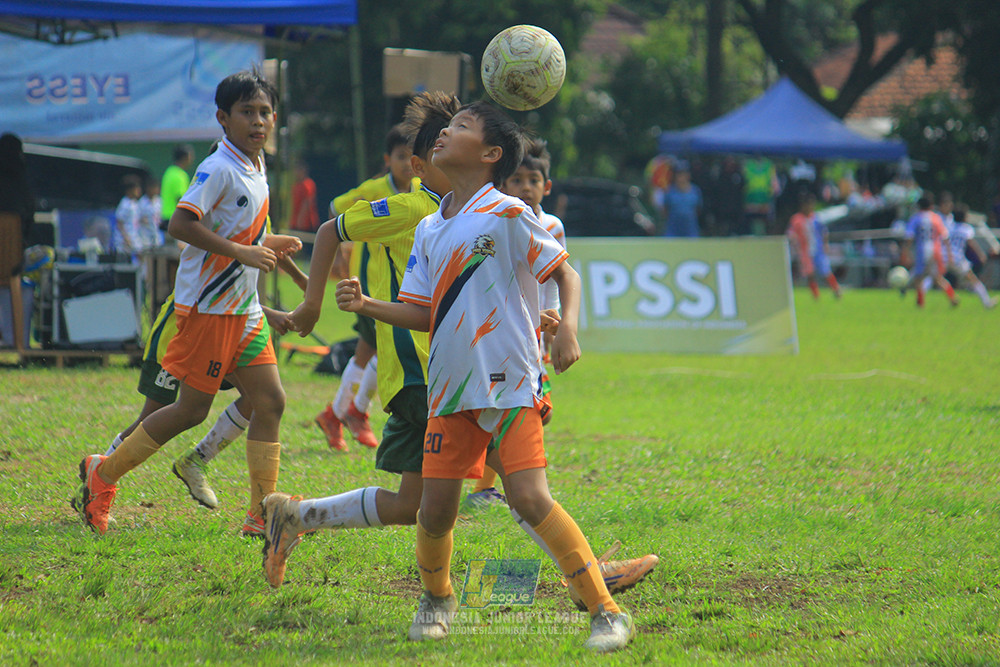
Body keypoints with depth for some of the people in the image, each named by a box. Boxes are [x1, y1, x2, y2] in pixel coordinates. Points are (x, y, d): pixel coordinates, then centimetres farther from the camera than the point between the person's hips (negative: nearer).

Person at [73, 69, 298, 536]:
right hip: (207, 306, -8)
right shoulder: (220, 169, -17)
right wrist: (242, 252, -26)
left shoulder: (256, 166, 11)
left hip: (244, 307, 8)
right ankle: (103, 472, 14)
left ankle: (263, 512, 5)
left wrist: (265, 245, 12)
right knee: (192, 409, -2)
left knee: (271, 401, 1)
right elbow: (180, 224, -27)